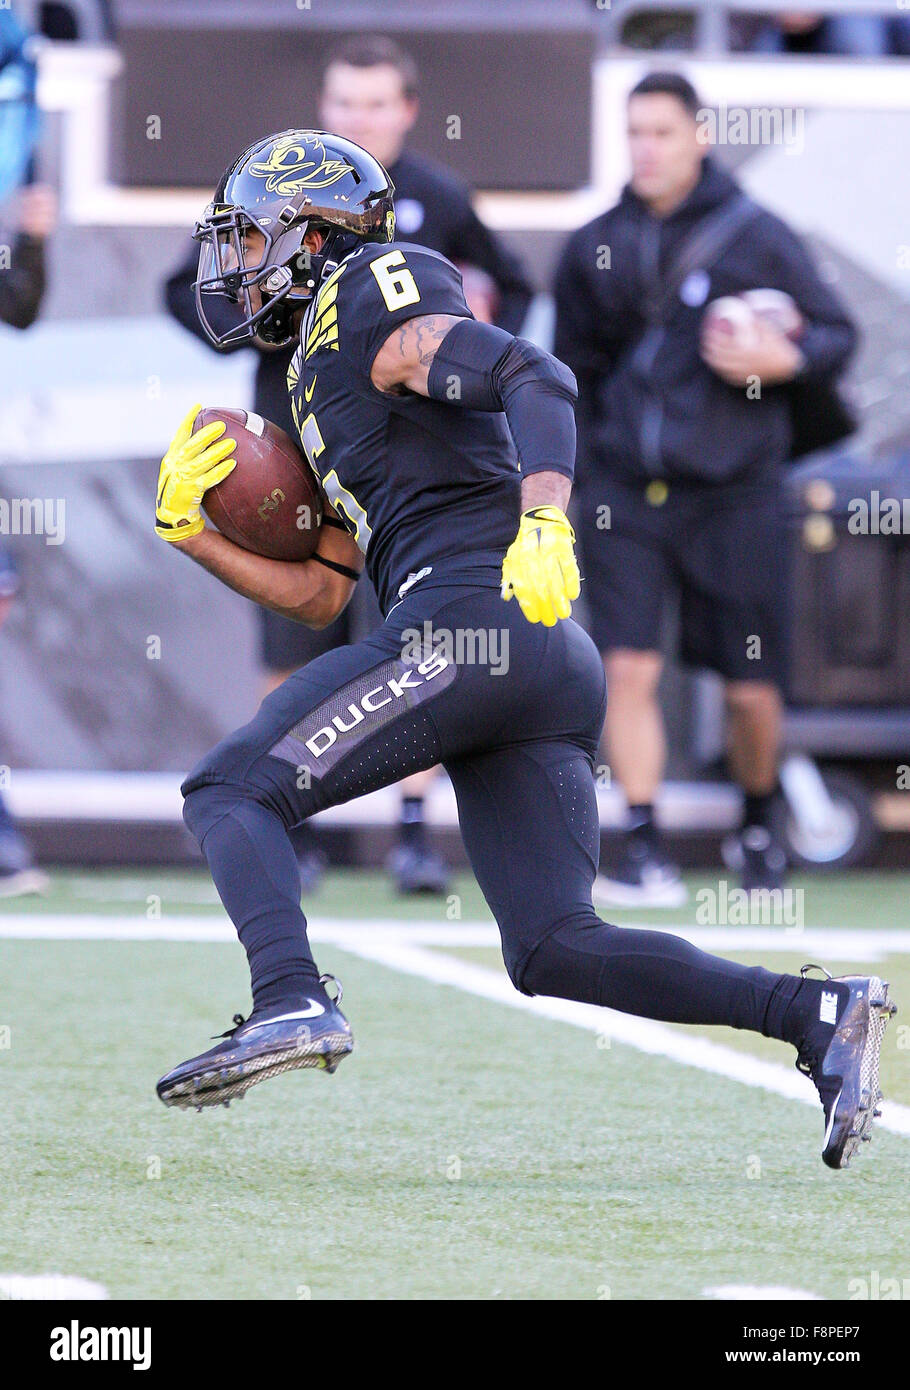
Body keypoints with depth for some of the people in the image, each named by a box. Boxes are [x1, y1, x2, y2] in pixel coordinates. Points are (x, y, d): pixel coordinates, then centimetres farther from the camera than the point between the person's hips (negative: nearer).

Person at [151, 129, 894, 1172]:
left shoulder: (368, 307, 3)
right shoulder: (325, 386, 31)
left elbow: (536, 379, -13)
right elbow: (316, 597, 30)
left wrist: (542, 521, -29)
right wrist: (191, 529, 18)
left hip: (468, 620, -9)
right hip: (556, 669, 9)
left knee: (232, 791, -4)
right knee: (555, 949, 3)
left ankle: (290, 1002, -26)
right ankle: (816, 1016, -8)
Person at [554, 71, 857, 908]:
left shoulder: (756, 236, -2)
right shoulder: (594, 249, 6)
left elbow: (837, 331, 4)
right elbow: (575, 369, 17)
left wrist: (787, 359, -16)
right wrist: (582, 464, 12)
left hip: (733, 493, -2)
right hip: (623, 493, 2)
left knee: (753, 690, 4)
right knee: (628, 670, -11)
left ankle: (758, 829, 30)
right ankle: (644, 847, -4)